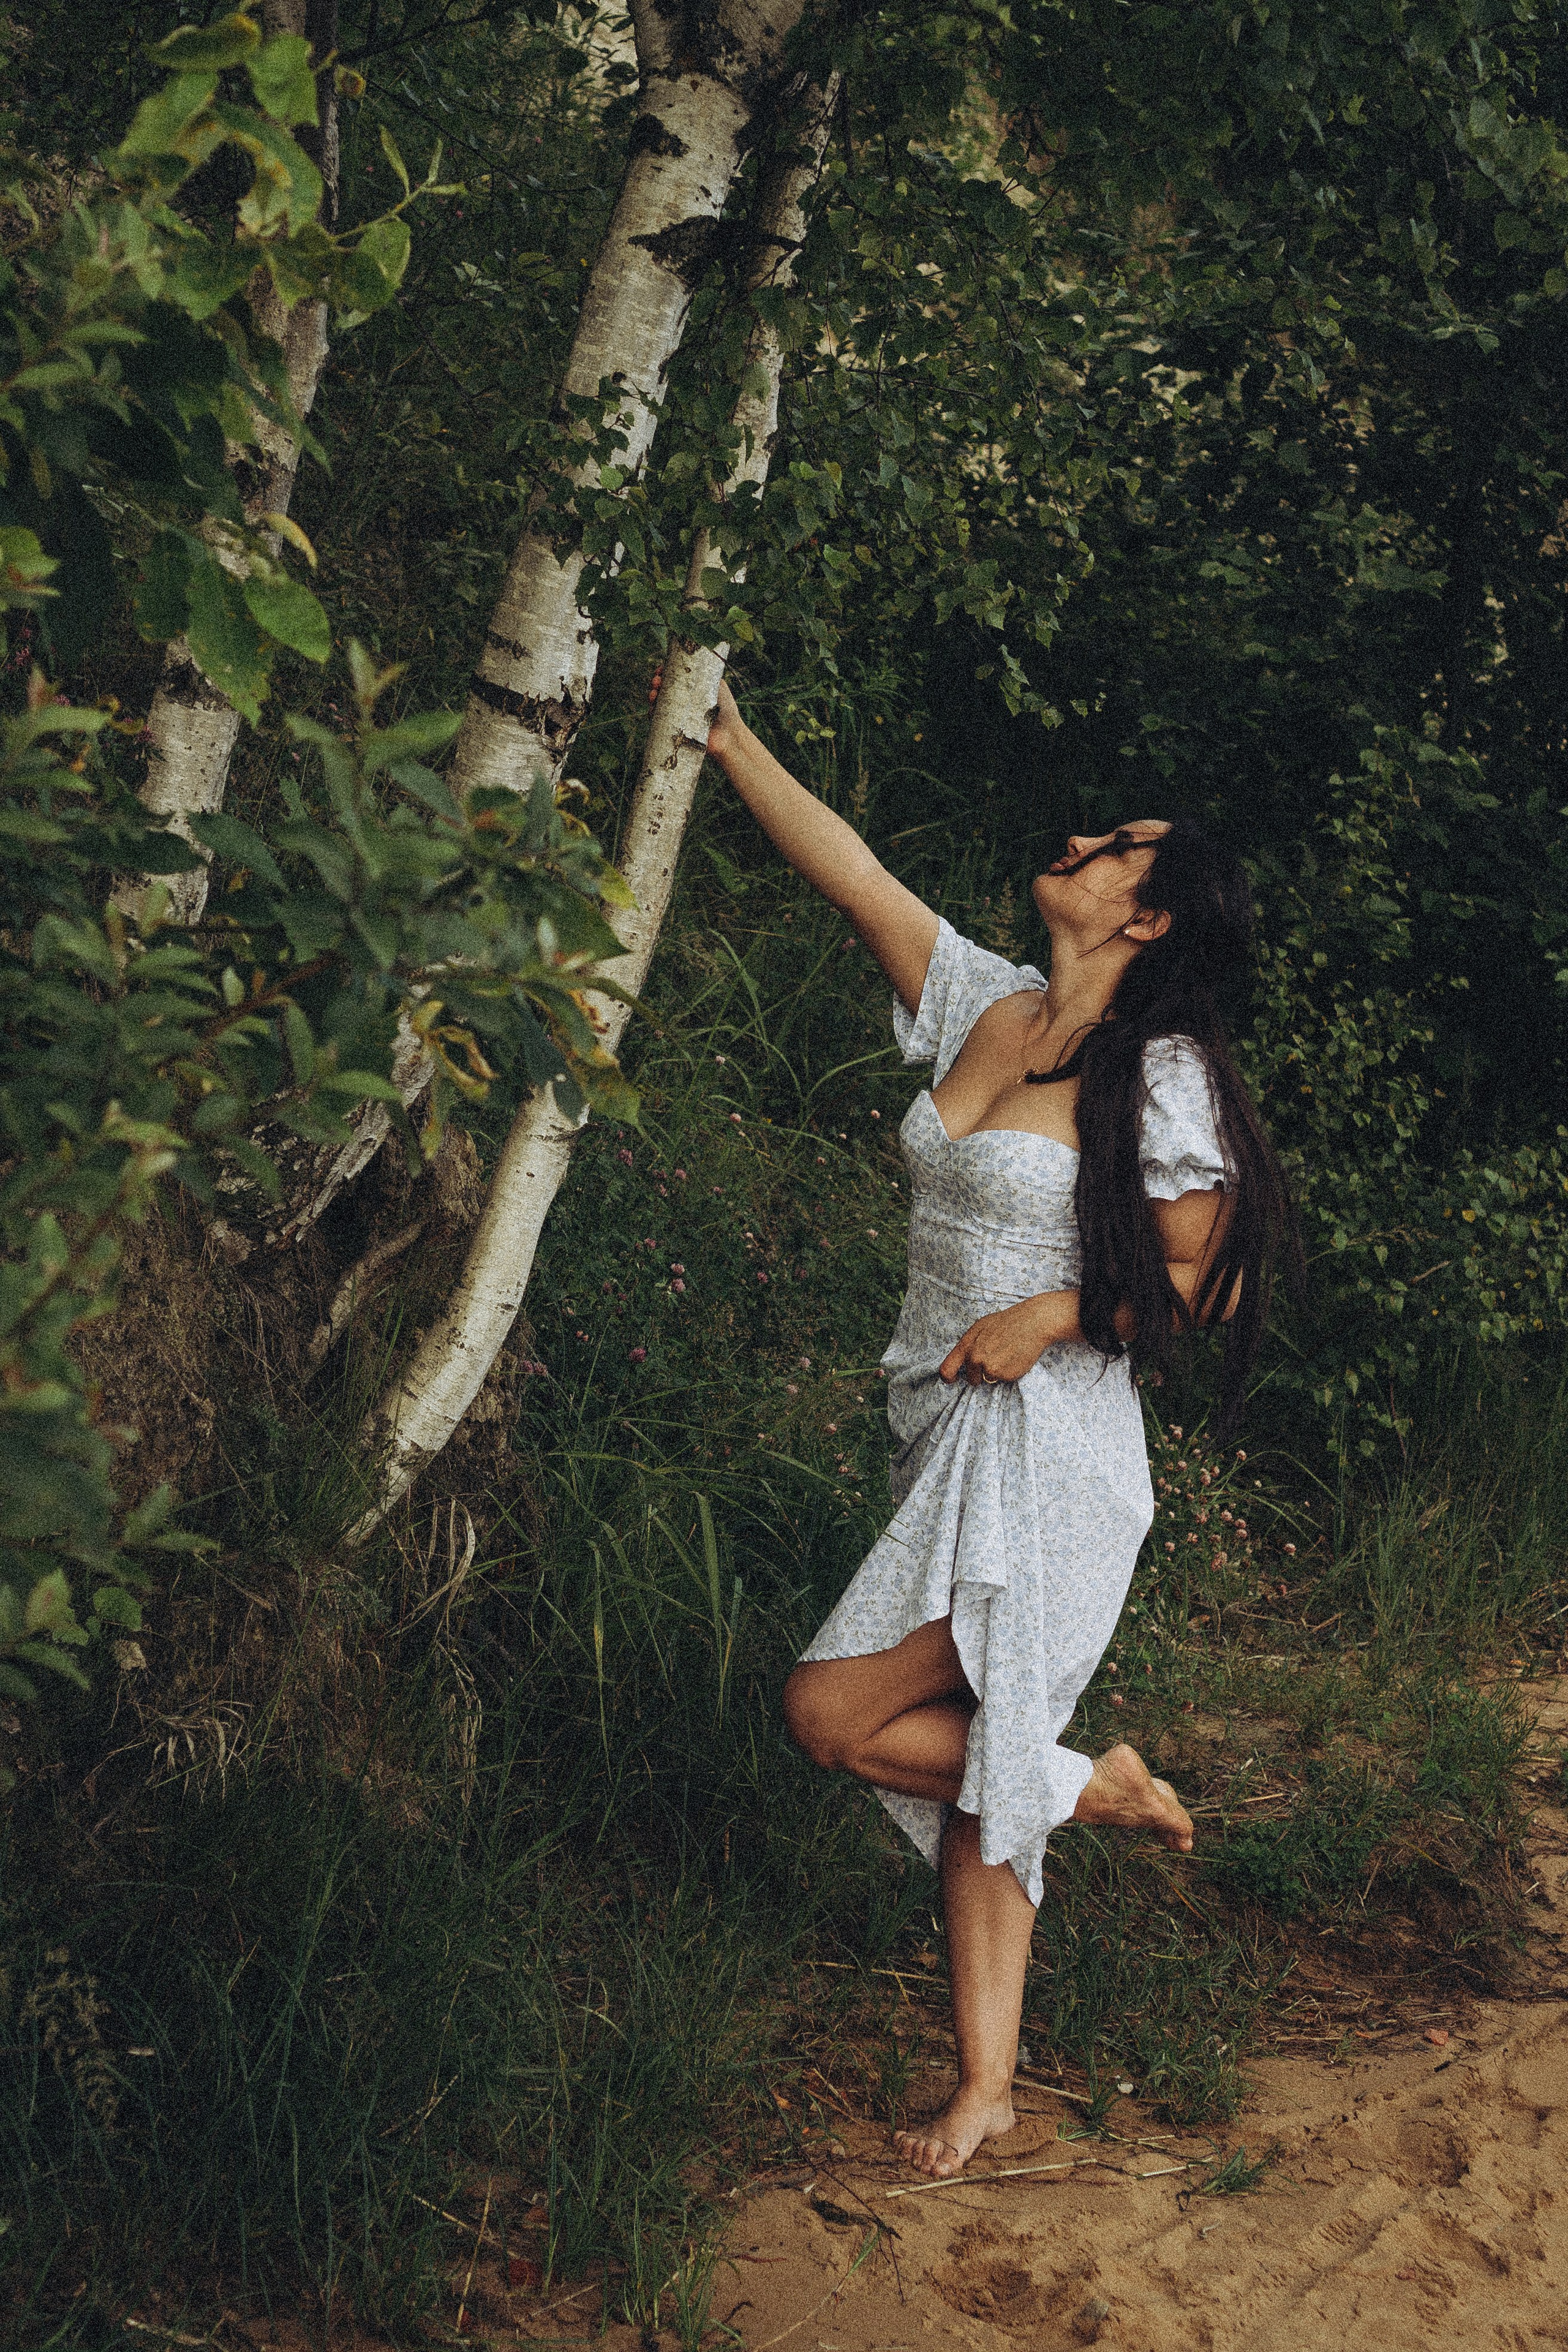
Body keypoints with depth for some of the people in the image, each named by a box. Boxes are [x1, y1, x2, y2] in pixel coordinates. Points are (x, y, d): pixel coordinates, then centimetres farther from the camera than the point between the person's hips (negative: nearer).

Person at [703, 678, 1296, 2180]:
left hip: (1046, 1452, -7)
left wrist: (1059, 1313, -16)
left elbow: (1216, 1283, -8)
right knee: (973, 1768, 9)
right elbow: (845, 868, 10)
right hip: (949, 1438, 7)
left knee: (833, 1712, -11)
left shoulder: (1159, 1079, -10)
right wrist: (725, 738, 9)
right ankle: (986, 2084, 17)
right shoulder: (988, 1005, 8)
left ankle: (1101, 1788, 8)